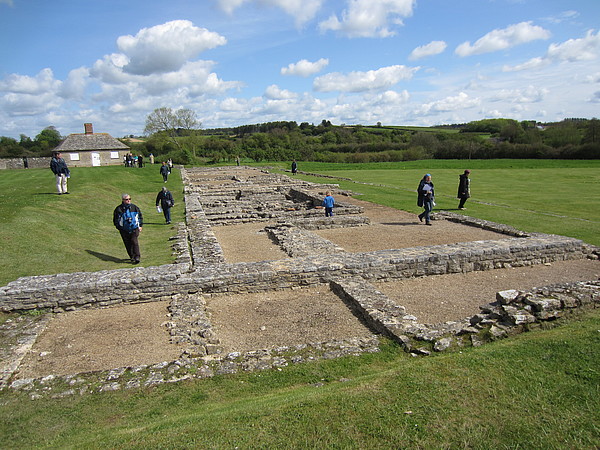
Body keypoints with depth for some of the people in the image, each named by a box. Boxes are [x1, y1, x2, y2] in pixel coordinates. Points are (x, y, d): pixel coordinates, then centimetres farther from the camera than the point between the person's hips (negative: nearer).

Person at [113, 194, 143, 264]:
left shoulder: (134, 207, 4)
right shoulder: (119, 209, -1)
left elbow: (140, 216, 16)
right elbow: (115, 220, 9)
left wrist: (140, 226, 11)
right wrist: (119, 228, 3)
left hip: (134, 229, -1)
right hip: (124, 231, 1)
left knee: (134, 242, -14)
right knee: (128, 244, 6)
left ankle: (137, 257, -15)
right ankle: (132, 257, 19)